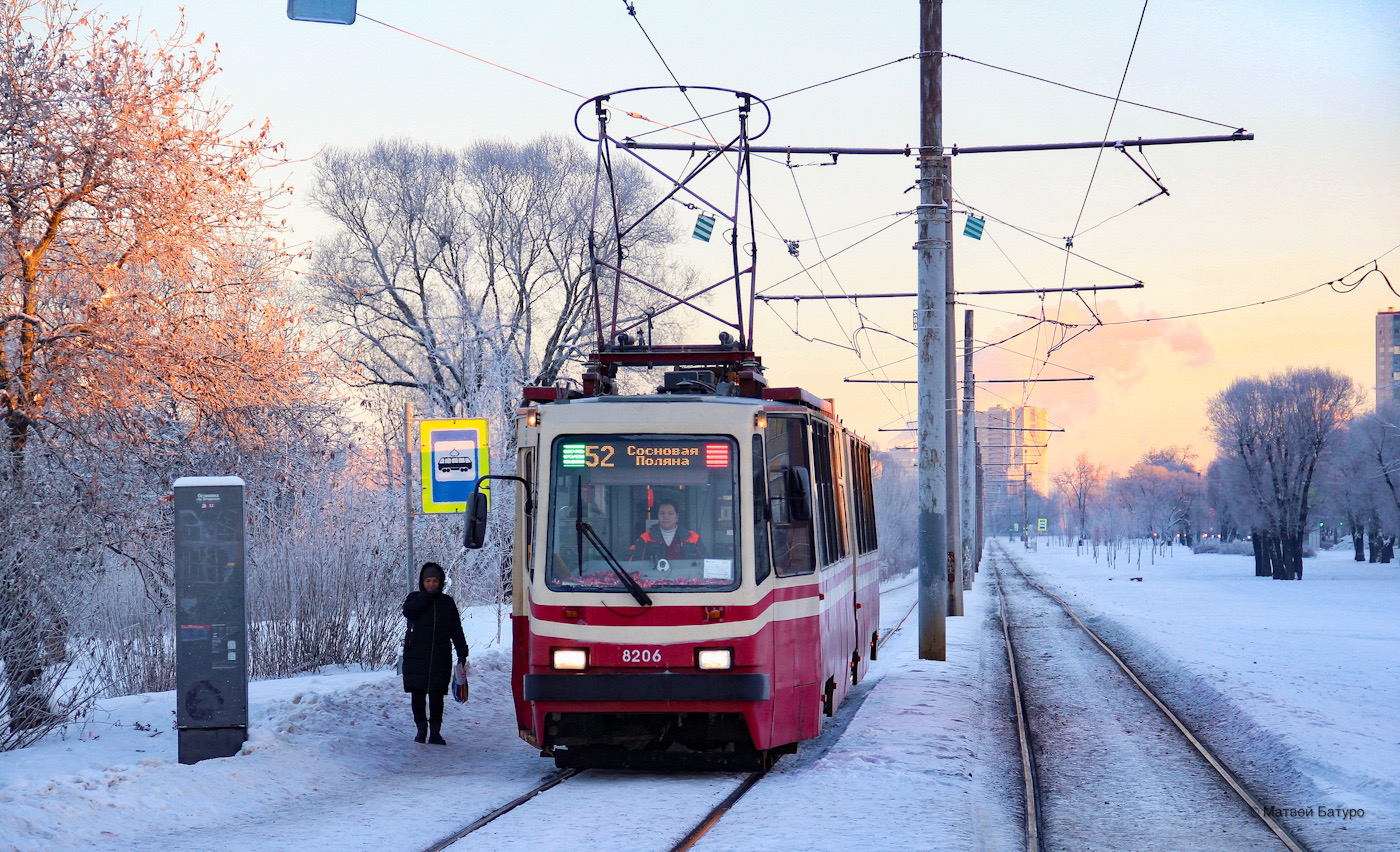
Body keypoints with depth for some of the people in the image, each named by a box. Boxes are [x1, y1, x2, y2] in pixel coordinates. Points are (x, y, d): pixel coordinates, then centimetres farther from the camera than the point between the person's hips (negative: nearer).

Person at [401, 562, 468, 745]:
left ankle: (435, 731, 0)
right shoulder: (414, 598, 9)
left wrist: (462, 652, 9)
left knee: (437, 694, -3)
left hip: (440, 657, 1)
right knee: (418, 693, 1)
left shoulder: (447, 602, 13)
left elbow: (456, 629, 15)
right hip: (415, 655, -1)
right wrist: (427, 595, -13)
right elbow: (409, 612, -15)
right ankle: (421, 729, 10)